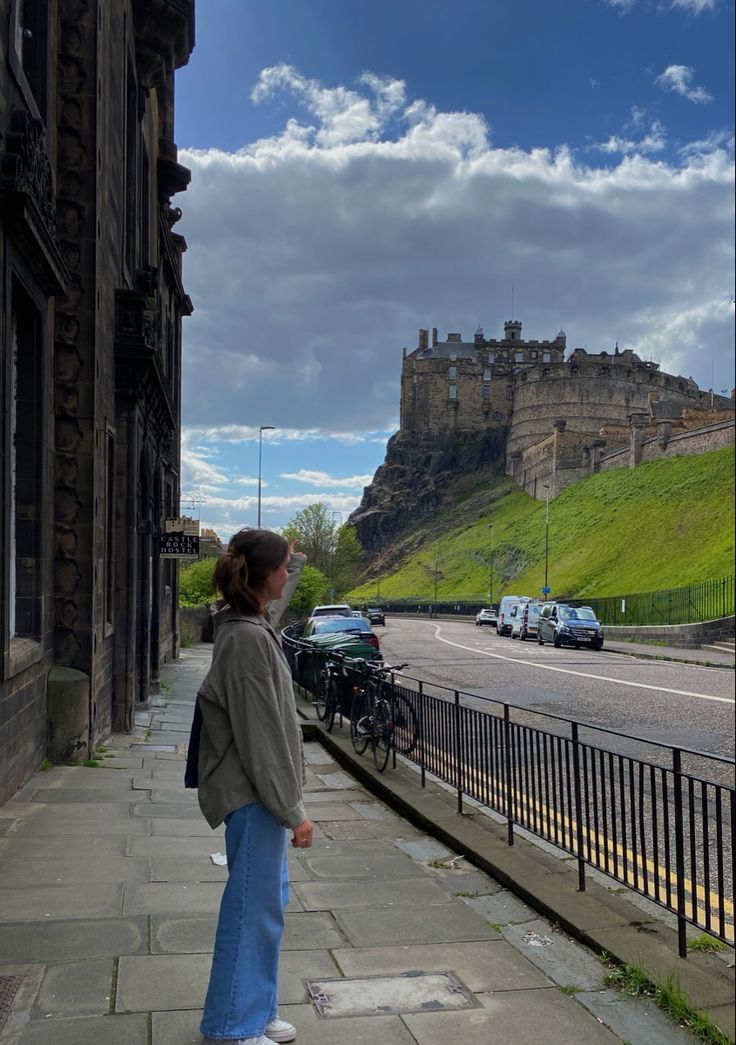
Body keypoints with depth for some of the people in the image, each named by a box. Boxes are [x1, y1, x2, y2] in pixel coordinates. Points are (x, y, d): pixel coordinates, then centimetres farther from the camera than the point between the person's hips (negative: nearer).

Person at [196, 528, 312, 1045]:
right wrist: (294, 811, -18)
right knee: (254, 905, 1)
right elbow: (261, 736, -23)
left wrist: (295, 559, 46)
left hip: (257, 789, 10)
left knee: (269, 898, 19)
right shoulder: (248, 639, -23)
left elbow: (277, 601, 34)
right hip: (253, 793, -10)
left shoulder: (251, 624, 6)